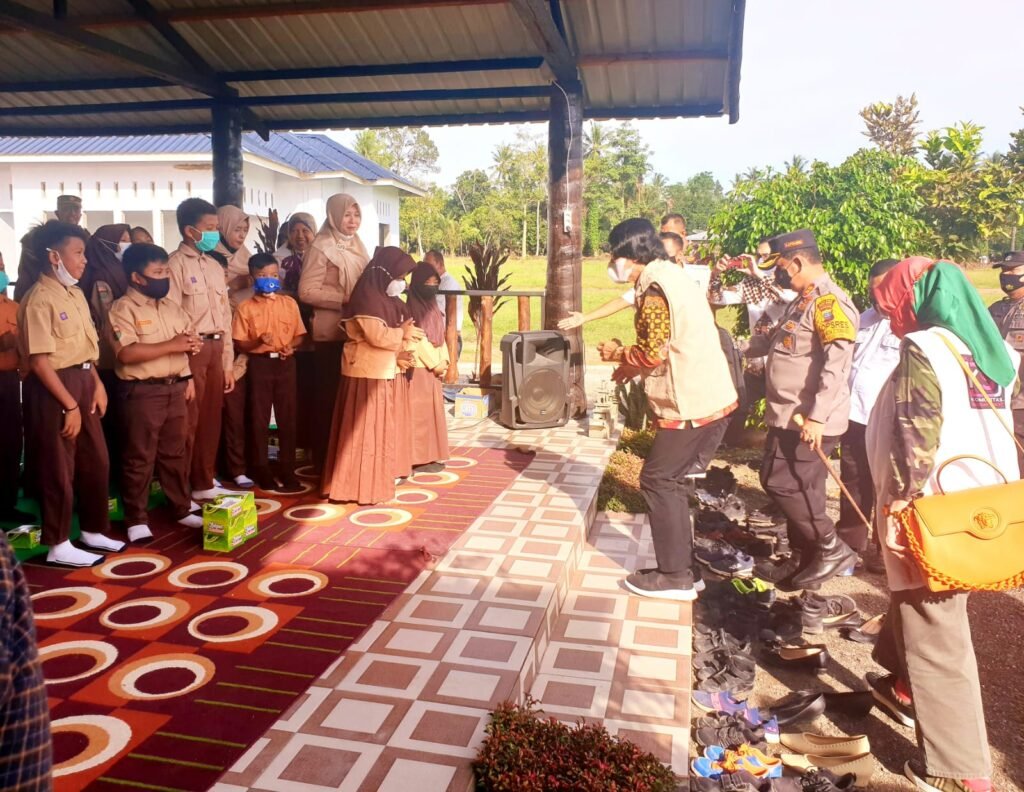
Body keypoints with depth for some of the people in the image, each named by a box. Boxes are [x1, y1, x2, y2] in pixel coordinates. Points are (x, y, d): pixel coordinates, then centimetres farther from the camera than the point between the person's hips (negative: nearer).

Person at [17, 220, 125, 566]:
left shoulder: (75, 294, 11)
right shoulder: (39, 300, -16)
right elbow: (39, 361, -19)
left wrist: (96, 384, 7)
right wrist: (70, 405, -18)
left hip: (82, 383, 9)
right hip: (53, 390, -9)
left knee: (96, 461, 16)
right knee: (59, 469, 2)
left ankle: (93, 530, 32)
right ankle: (58, 545, 16)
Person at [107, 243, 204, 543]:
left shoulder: (171, 307, 13)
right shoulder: (123, 309, -10)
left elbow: (190, 339, 20)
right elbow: (126, 353, -22)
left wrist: (191, 343, -3)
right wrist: (170, 345, -20)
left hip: (175, 388, 7)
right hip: (141, 392, -6)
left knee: (175, 452, 15)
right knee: (139, 457, 2)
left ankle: (182, 509, 27)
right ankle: (137, 519, 12)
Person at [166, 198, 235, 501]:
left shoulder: (215, 267, 17)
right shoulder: (175, 264, -6)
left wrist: (228, 364, 16)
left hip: (216, 348, 7)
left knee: (211, 419, 12)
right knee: (188, 422, -2)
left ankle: (204, 483, 24)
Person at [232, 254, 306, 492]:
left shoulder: (289, 303, 6)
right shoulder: (245, 308, -2)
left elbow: (299, 334, 10)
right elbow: (240, 343, -4)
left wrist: (291, 345, -10)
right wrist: (259, 341, -21)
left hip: (286, 363, 2)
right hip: (260, 364, -2)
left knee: (288, 418, 5)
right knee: (259, 419, 4)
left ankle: (287, 470, 15)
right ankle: (261, 471, 14)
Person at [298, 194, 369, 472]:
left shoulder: (357, 246, 13)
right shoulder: (322, 248, -10)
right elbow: (306, 291, -17)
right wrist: (345, 298, -20)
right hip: (331, 334, -7)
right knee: (329, 395, 1)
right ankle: (325, 458, 12)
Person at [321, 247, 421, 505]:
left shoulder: (385, 298, 14)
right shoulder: (367, 297, -16)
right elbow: (377, 336, -24)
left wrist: (398, 354, 1)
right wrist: (403, 334, -8)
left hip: (382, 372, 10)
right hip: (367, 373, -10)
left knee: (381, 428, 16)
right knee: (366, 431, -4)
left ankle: (378, 480, 27)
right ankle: (363, 487, 3)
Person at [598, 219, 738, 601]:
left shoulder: (655, 288, -16)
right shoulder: (672, 277, 16)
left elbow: (652, 353, -18)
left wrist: (617, 353, -1)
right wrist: (630, 366, 14)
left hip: (692, 404, -10)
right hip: (709, 397, 10)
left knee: (658, 481, -1)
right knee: (670, 481, 16)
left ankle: (675, 577, 6)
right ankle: (679, 566, 24)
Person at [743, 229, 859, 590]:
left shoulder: (828, 302, -16)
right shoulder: (803, 301, 16)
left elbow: (837, 363, -25)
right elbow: (774, 341, 29)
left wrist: (816, 417, -29)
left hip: (808, 421, -10)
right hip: (791, 417, 10)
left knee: (780, 482, -9)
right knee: (800, 489, 14)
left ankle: (833, 549, 4)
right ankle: (804, 562, 25)